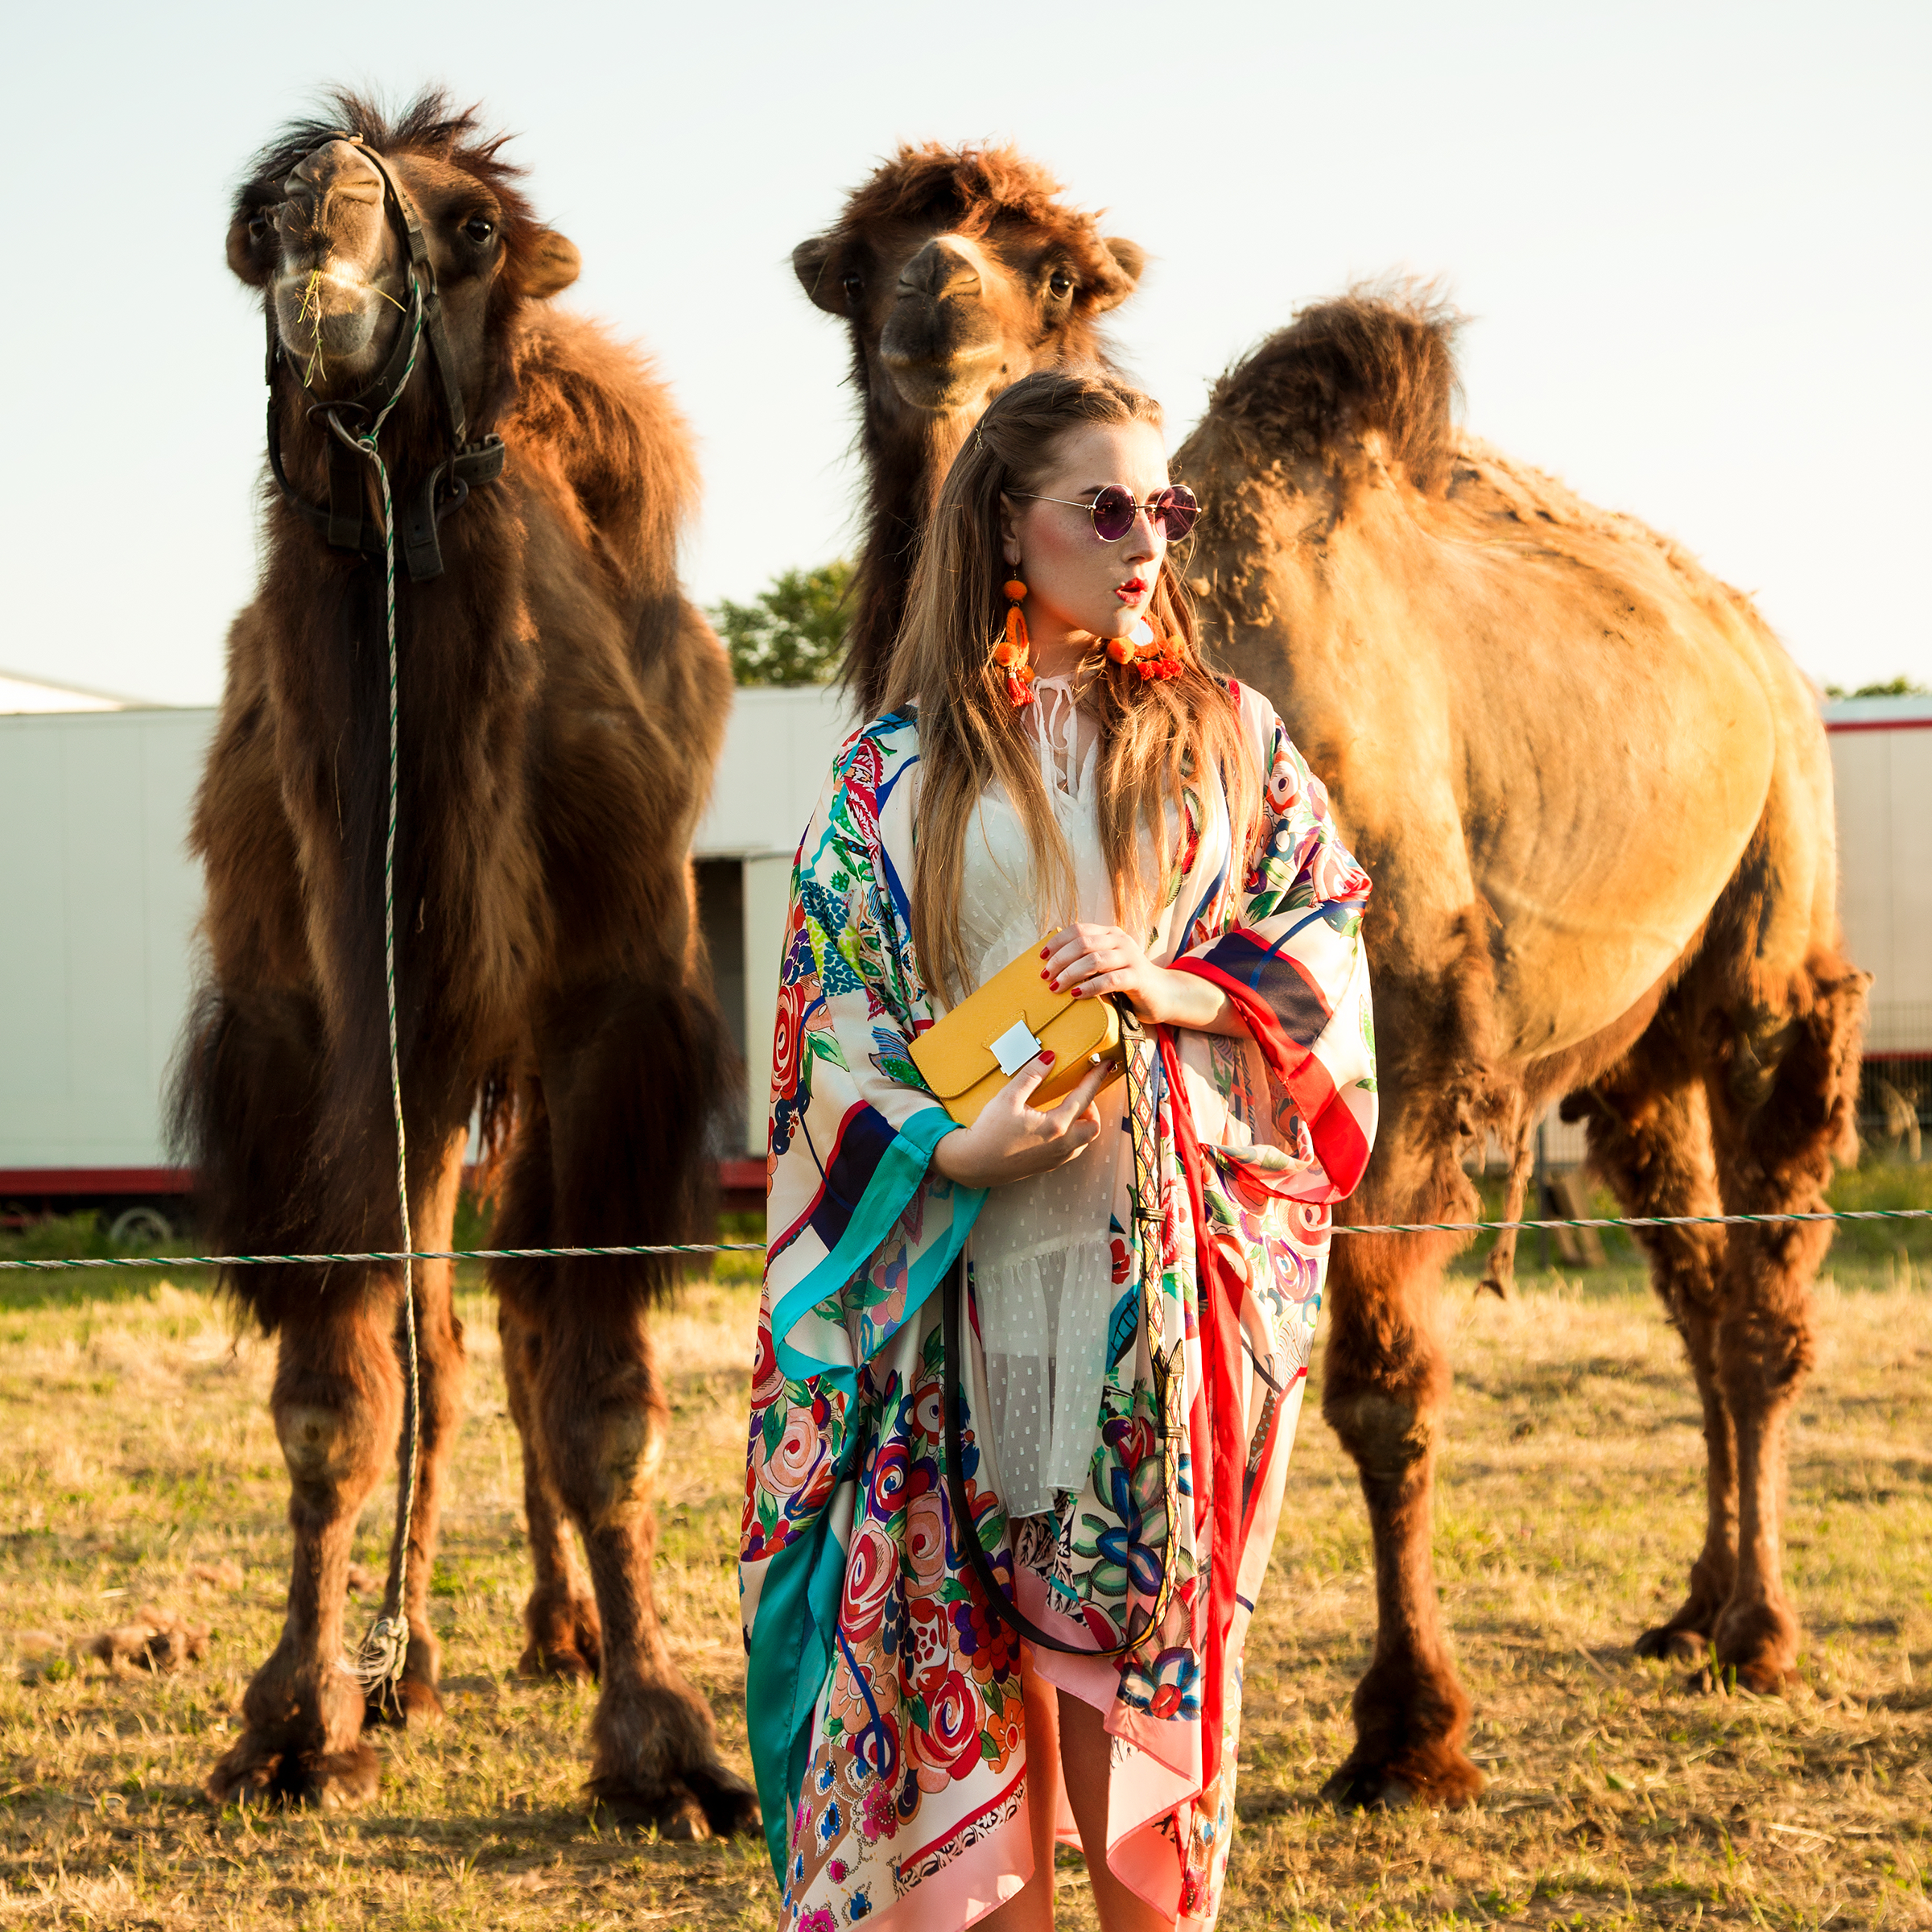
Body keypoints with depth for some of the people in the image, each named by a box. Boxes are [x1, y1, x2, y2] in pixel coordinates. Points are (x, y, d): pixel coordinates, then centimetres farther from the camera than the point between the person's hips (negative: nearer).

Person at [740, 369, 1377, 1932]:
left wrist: (1172, 986, -11)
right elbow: (831, 1013, 3)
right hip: (960, 1253, 0)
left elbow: (1327, 955, 7)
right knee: (959, 1635, 0)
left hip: (1166, 1257, 0)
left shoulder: (1228, 735, 10)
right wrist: (948, 1147, -13)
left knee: (1149, 1623, -1)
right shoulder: (897, 772, 7)